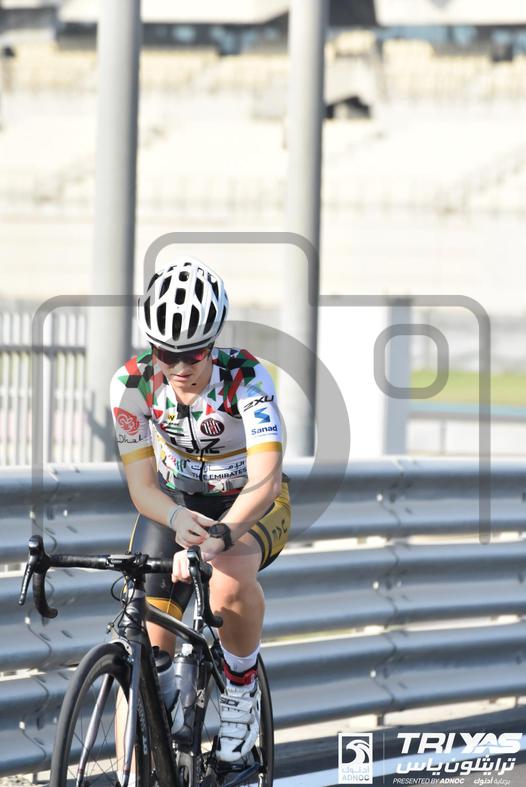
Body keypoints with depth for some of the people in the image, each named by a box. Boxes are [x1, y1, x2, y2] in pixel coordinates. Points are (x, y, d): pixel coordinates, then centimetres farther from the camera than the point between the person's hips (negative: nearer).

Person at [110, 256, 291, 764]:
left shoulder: (245, 377, -29)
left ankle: (242, 692, -11)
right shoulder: (133, 383, -21)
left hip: (251, 506, -3)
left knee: (230, 581, -37)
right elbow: (142, 485, -20)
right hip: (175, 503, 3)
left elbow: (263, 483, -38)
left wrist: (218, 537, -56)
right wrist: (178, 519, -43)